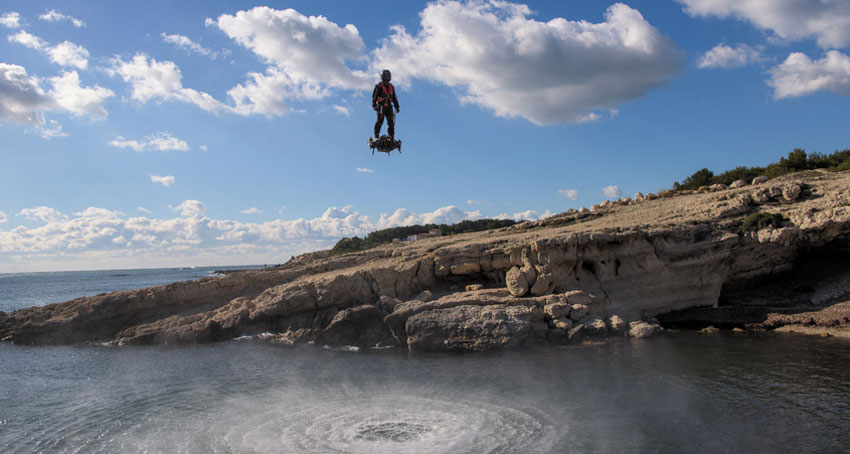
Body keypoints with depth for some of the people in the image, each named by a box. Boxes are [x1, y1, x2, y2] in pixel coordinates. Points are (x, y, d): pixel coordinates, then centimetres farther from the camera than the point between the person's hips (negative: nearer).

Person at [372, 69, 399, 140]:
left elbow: (394, 98, 25)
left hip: (389, 106, 5)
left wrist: (397, 106, 20)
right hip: (381, 106, -5)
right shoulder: (379, 86, 3)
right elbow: (374, 96, -3)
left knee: (391, 122, -1)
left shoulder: (391, 87, 20)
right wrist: (374, 105, -14)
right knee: (380, 121, -15)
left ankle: (391, 137, 1)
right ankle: (376, 136, -15)